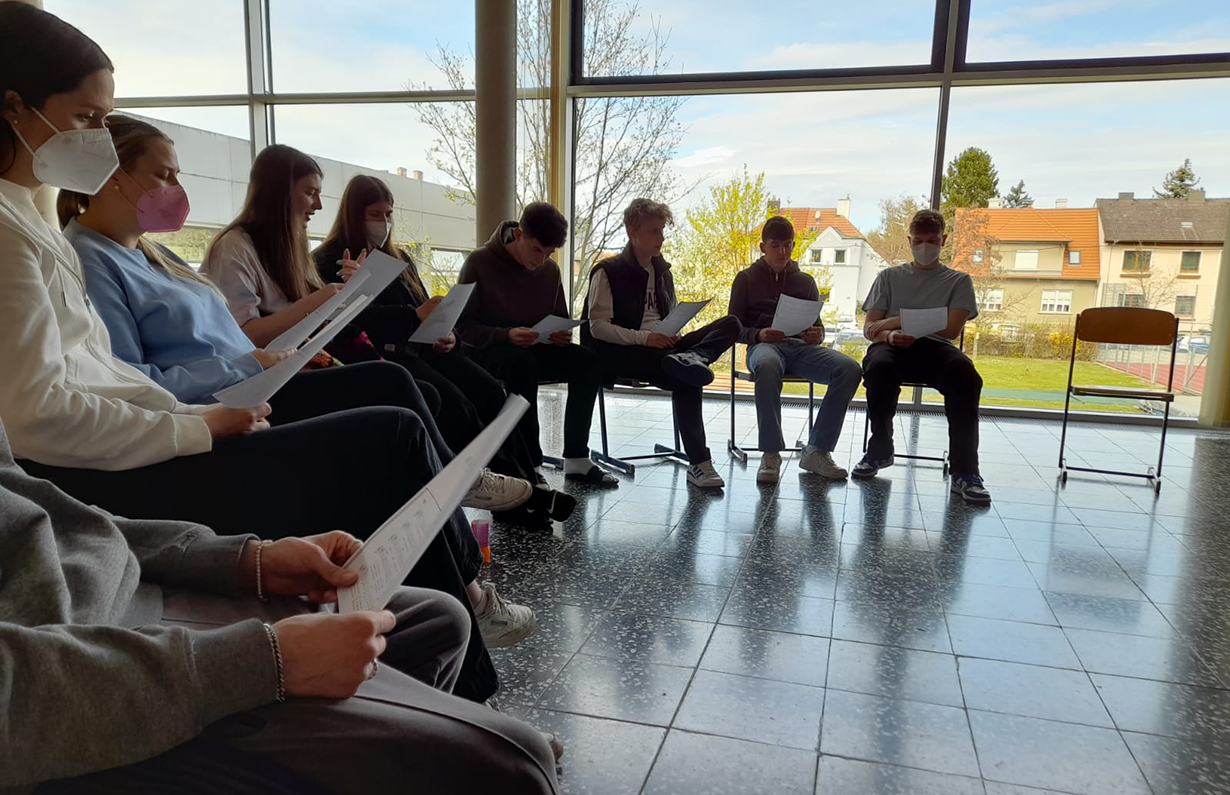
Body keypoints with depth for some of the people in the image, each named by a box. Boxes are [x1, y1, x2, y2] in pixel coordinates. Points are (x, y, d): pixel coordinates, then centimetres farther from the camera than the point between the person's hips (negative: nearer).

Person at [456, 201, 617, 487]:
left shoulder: (550, 269, 5)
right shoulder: (480, 262, -10)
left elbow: (560, 318, 16)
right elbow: (462, 326, -13)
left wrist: (562, 334, -10)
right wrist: (506, 335, -30)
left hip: (534, 350, 5)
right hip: (487, 352, -5)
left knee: (586, 361, -21)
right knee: (521, 363, -39)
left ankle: (576, 459, -18)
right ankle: (529, 464, -34)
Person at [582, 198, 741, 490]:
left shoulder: (662, 271, 20)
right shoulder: (608, 271, -1)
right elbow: (597, 327, -10)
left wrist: (672, 337, 0)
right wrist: (643, 338, -22)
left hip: (662, 346, 7)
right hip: (620, 354, -6)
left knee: (730, 325, -13)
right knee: (686, 380, -33)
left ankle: (688, 359, -41)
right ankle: (698, 463, -30)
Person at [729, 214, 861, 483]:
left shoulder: (805, 281, 23)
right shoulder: (746, 279, 13)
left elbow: (816, 325, 22)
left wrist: (816, 335, -4)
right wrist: (759, 335, -13)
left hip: (800, 346, 4)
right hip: (763, 346, -3)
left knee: (850, 368, -26)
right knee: (767, 366, -43)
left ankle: (817, 451, -20)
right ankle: (771, 454, -33)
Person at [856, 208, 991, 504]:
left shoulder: (958, 281, 18)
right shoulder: (889, 277, 20)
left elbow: (952, 329, 0)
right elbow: (869, 329, 11)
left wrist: (899, 321, -8)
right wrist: (889, 335, -14)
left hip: (935, 347, 0)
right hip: (893, 346, 0)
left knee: (964, 373, -36)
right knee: (878, 367, -38)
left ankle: (964, 471, -31)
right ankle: (879, 451, -15)